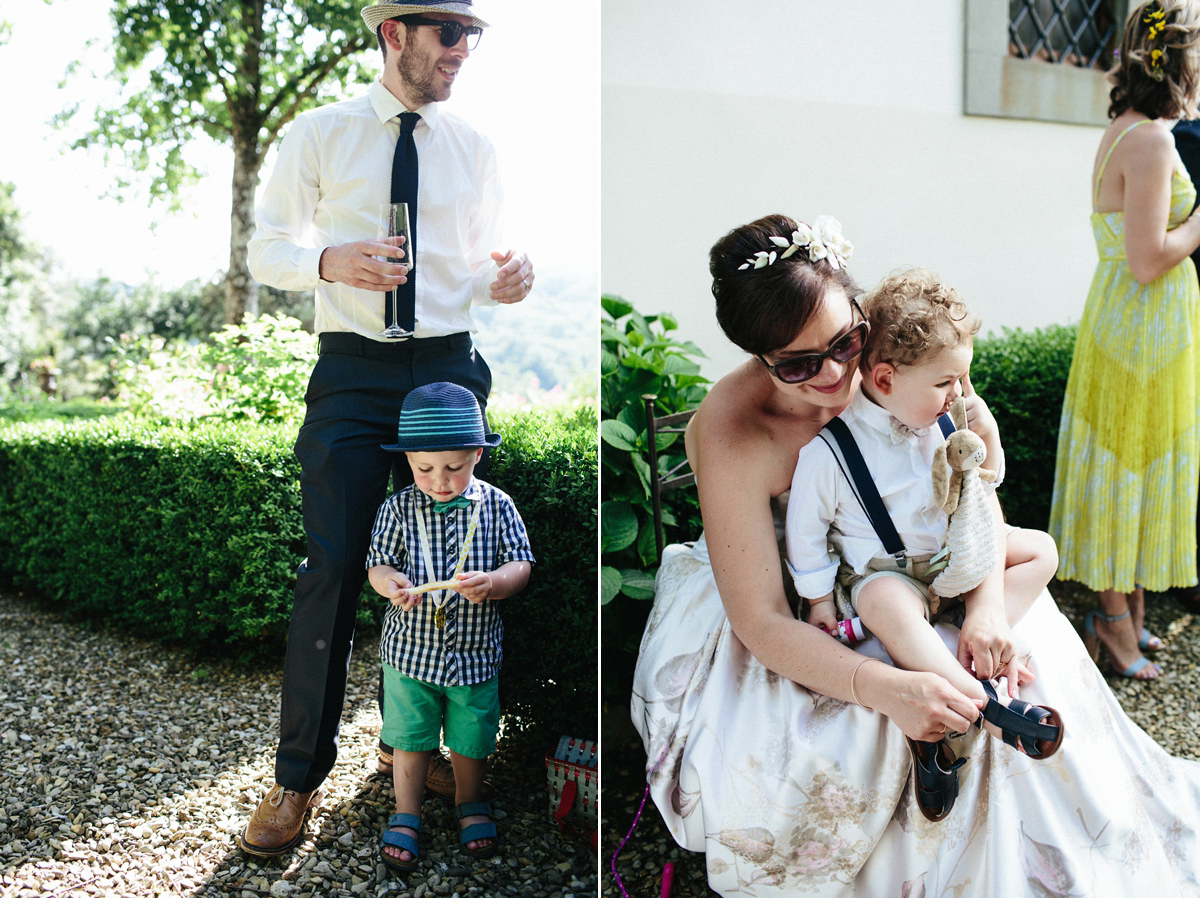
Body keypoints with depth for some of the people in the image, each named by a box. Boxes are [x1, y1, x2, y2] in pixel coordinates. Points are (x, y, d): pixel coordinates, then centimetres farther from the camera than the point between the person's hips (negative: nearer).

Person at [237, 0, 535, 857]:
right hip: (353, 371, -3)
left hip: (450, 368, 3)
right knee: (334, 570, -6)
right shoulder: (319, 134, 1)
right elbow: (266, 248, 3)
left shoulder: (475, 148, 9)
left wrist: (505, 279, -10)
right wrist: (329, 260, -18)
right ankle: (299, 779, 7)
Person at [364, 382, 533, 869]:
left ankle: (469, 804, 42)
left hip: (475, 652, 1)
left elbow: (521, 565, -6)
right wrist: (390, 584, -27)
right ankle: (406, 814, 33)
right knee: (410, 738, 13)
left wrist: (493, 583, -28)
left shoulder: (496, 505, -7)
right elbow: (378, 564, -4)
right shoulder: (398, 508, -7)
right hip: (411, 649, 0)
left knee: (471, 740, 16)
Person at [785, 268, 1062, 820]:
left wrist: (986, 438, -9)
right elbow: (807, 527, -10)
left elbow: (984, 487, 11)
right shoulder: (829, 448, -22)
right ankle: (987, 704, -36)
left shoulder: (943, 420, -4)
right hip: (880, 571, -7)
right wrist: (819, 600, -5)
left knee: (1040, 549, -4)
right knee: (890, 607, -40)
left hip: (955, 556, 7)